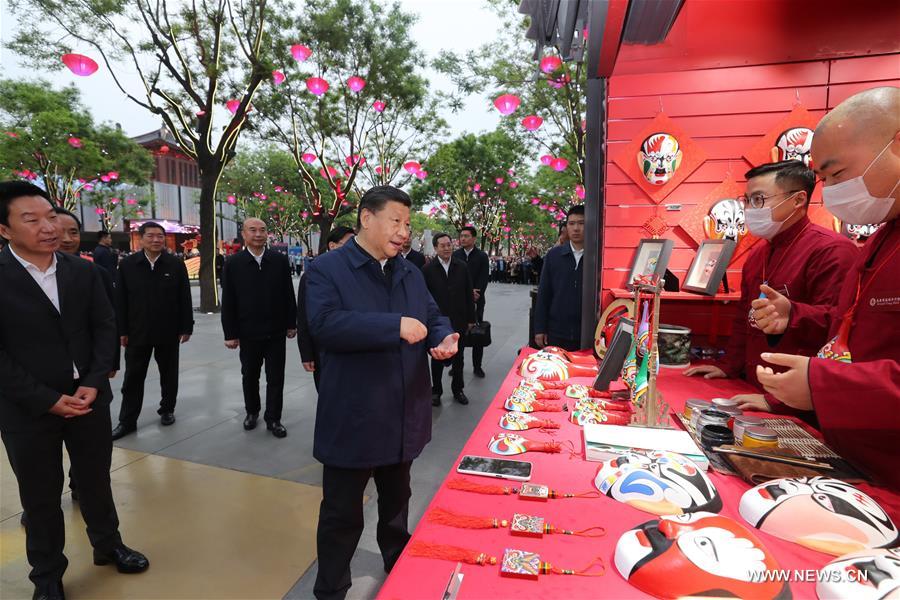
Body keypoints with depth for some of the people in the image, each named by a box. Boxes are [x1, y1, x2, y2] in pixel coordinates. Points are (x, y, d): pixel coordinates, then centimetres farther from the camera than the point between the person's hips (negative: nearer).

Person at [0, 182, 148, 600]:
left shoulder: (84, 271, 1)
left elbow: (105, 328, 2)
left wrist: (93, 383, -10)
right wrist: (47, 399, -16)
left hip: (88, 398, 3)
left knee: (96, 480, 19)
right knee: (40, 497, 15)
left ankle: (108, 544, 41)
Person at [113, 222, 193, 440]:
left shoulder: (176, 264, -3)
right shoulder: (127, 264, 0)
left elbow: (184, 299, -2)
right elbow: (120, 300, 1)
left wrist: (186, 327, -4)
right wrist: (122, 330, -2)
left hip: (168, 331, 0)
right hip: (137, 332, 1)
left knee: (169, 375, 12)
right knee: (133, 377, 7)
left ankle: (167, 410, 29)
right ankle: (127, 420, 17)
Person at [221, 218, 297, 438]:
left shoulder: (280, 260, -1)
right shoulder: (233, 264, -3)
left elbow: (288, 295, 2)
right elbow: (228, 302, -3)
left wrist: (291, 323, 1)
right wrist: (230, 333, -4)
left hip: (276, 331, 0)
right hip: (248, 333, 0)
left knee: (275, 378, 5)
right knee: (249, 376, 16)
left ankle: (273, 419, 19)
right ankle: (252, 412, 37)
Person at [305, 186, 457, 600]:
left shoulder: (411, 274, 9)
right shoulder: (327, 269, -11)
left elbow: (434, 317, 11)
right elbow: (324, 324, -26)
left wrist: (444, 339, -13)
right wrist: (395, 326, -29)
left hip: (403, 417, 7)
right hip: (352, 419, -6)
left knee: (397, 503, 27)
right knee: (342, 513, 12)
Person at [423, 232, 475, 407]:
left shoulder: (462, 267, 1)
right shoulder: (428, 269, -6)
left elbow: (468, 294, 4)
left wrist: (471, 318, 3)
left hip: (458, 320, 2)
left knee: (458, 357, 14)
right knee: (437, 358, 11)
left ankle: (457, 389, 29)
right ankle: (436, 391, 25)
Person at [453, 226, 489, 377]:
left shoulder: (482, 256, 2)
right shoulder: (455, 255, 4)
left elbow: (483, 281, -3)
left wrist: (474, 298, -14)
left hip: (476, 301, 0)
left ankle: (477, 366, 14)